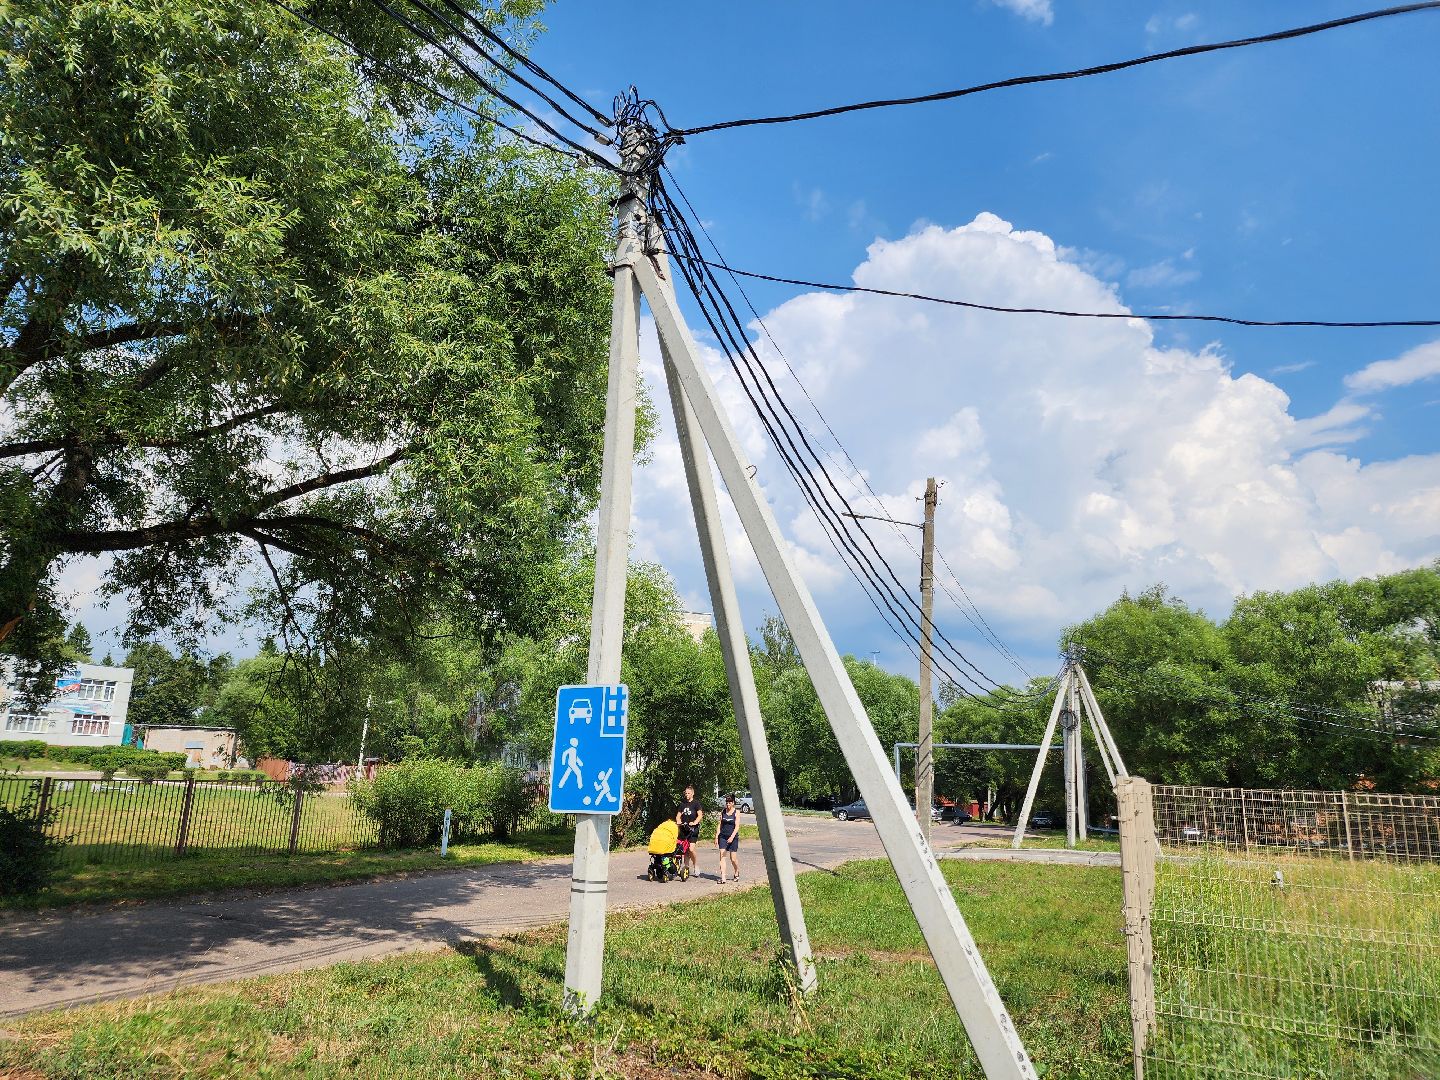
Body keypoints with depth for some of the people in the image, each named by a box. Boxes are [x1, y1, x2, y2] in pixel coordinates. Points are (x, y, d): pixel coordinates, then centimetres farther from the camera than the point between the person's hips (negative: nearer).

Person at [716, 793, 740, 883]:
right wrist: (716, 837, 4)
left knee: (733, 858, 1)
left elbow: (737, 826, -10)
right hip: (723, 836, 3)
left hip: (733, 837, -3)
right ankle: (723, 878, -9)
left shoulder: (736, 812, -3)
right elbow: (720, 825, 11)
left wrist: (732, 837, -23)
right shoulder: (723, 812, 7)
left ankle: (736, 873, 29)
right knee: (722, 856, -9)